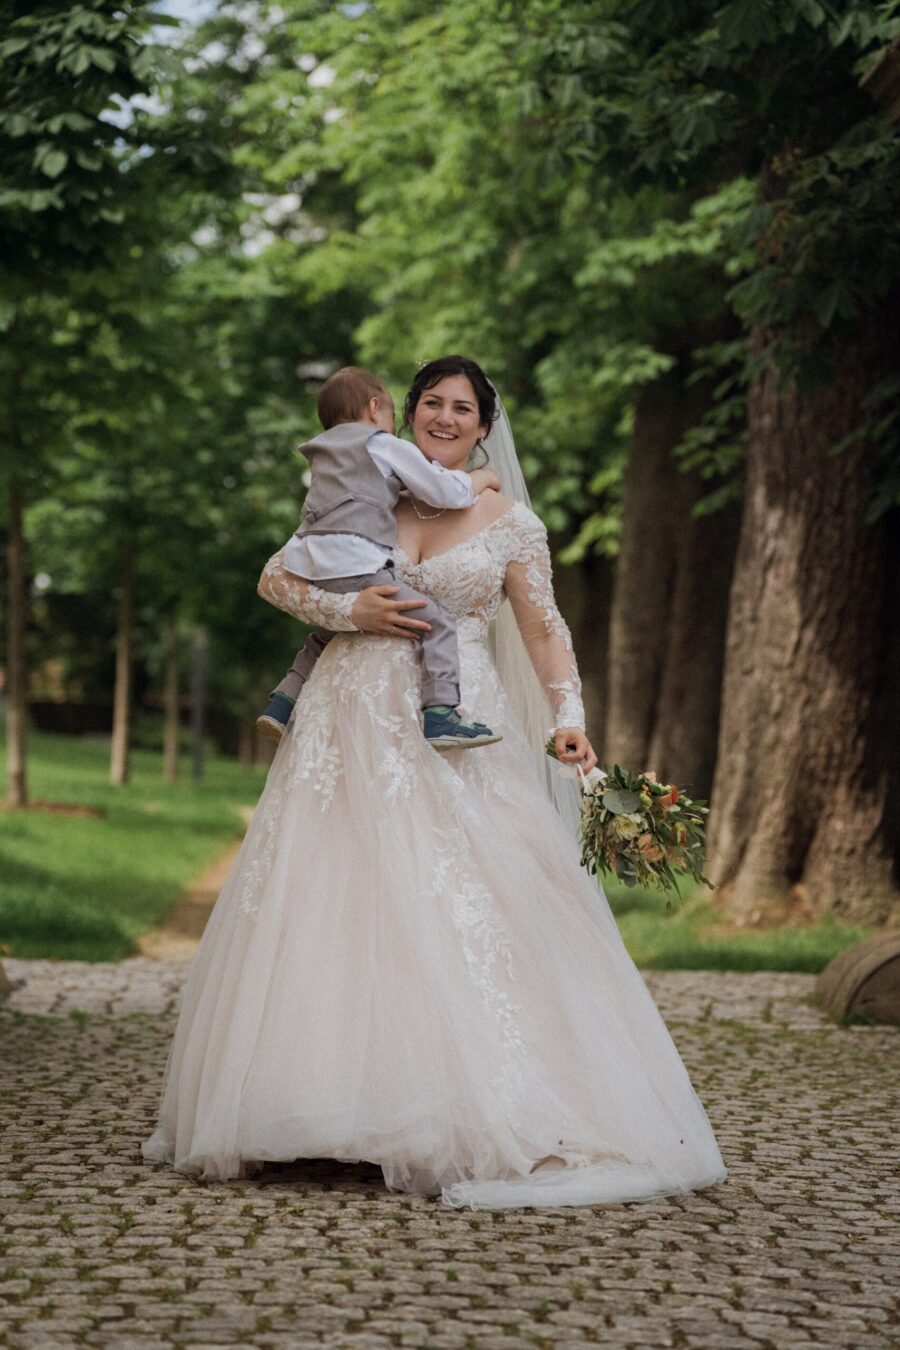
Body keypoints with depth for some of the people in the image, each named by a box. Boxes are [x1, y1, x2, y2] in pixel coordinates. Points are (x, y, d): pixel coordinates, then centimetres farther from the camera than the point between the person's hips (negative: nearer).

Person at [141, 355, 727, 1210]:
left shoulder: (510, 521, 8)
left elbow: (544, 629, 7)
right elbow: (276, 578, 12)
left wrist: (566, 714, -9)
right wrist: (348, 610, -5)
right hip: (353, 724, 2)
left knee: (464, 912, -10)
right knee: (331, 907, -3)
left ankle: (485, 1118, -6)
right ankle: (325, 1104, 5)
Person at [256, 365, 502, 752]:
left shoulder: (323, 456, 30)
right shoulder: (388, 448, 8)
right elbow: (447, 492, 6)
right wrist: (483, 477, 23)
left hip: (309, 569, 8)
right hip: (355, 569, -8)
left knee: (327, 636, 32)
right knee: (436, 622, -5)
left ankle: (282, 703, 23)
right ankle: (440, 716, -17)